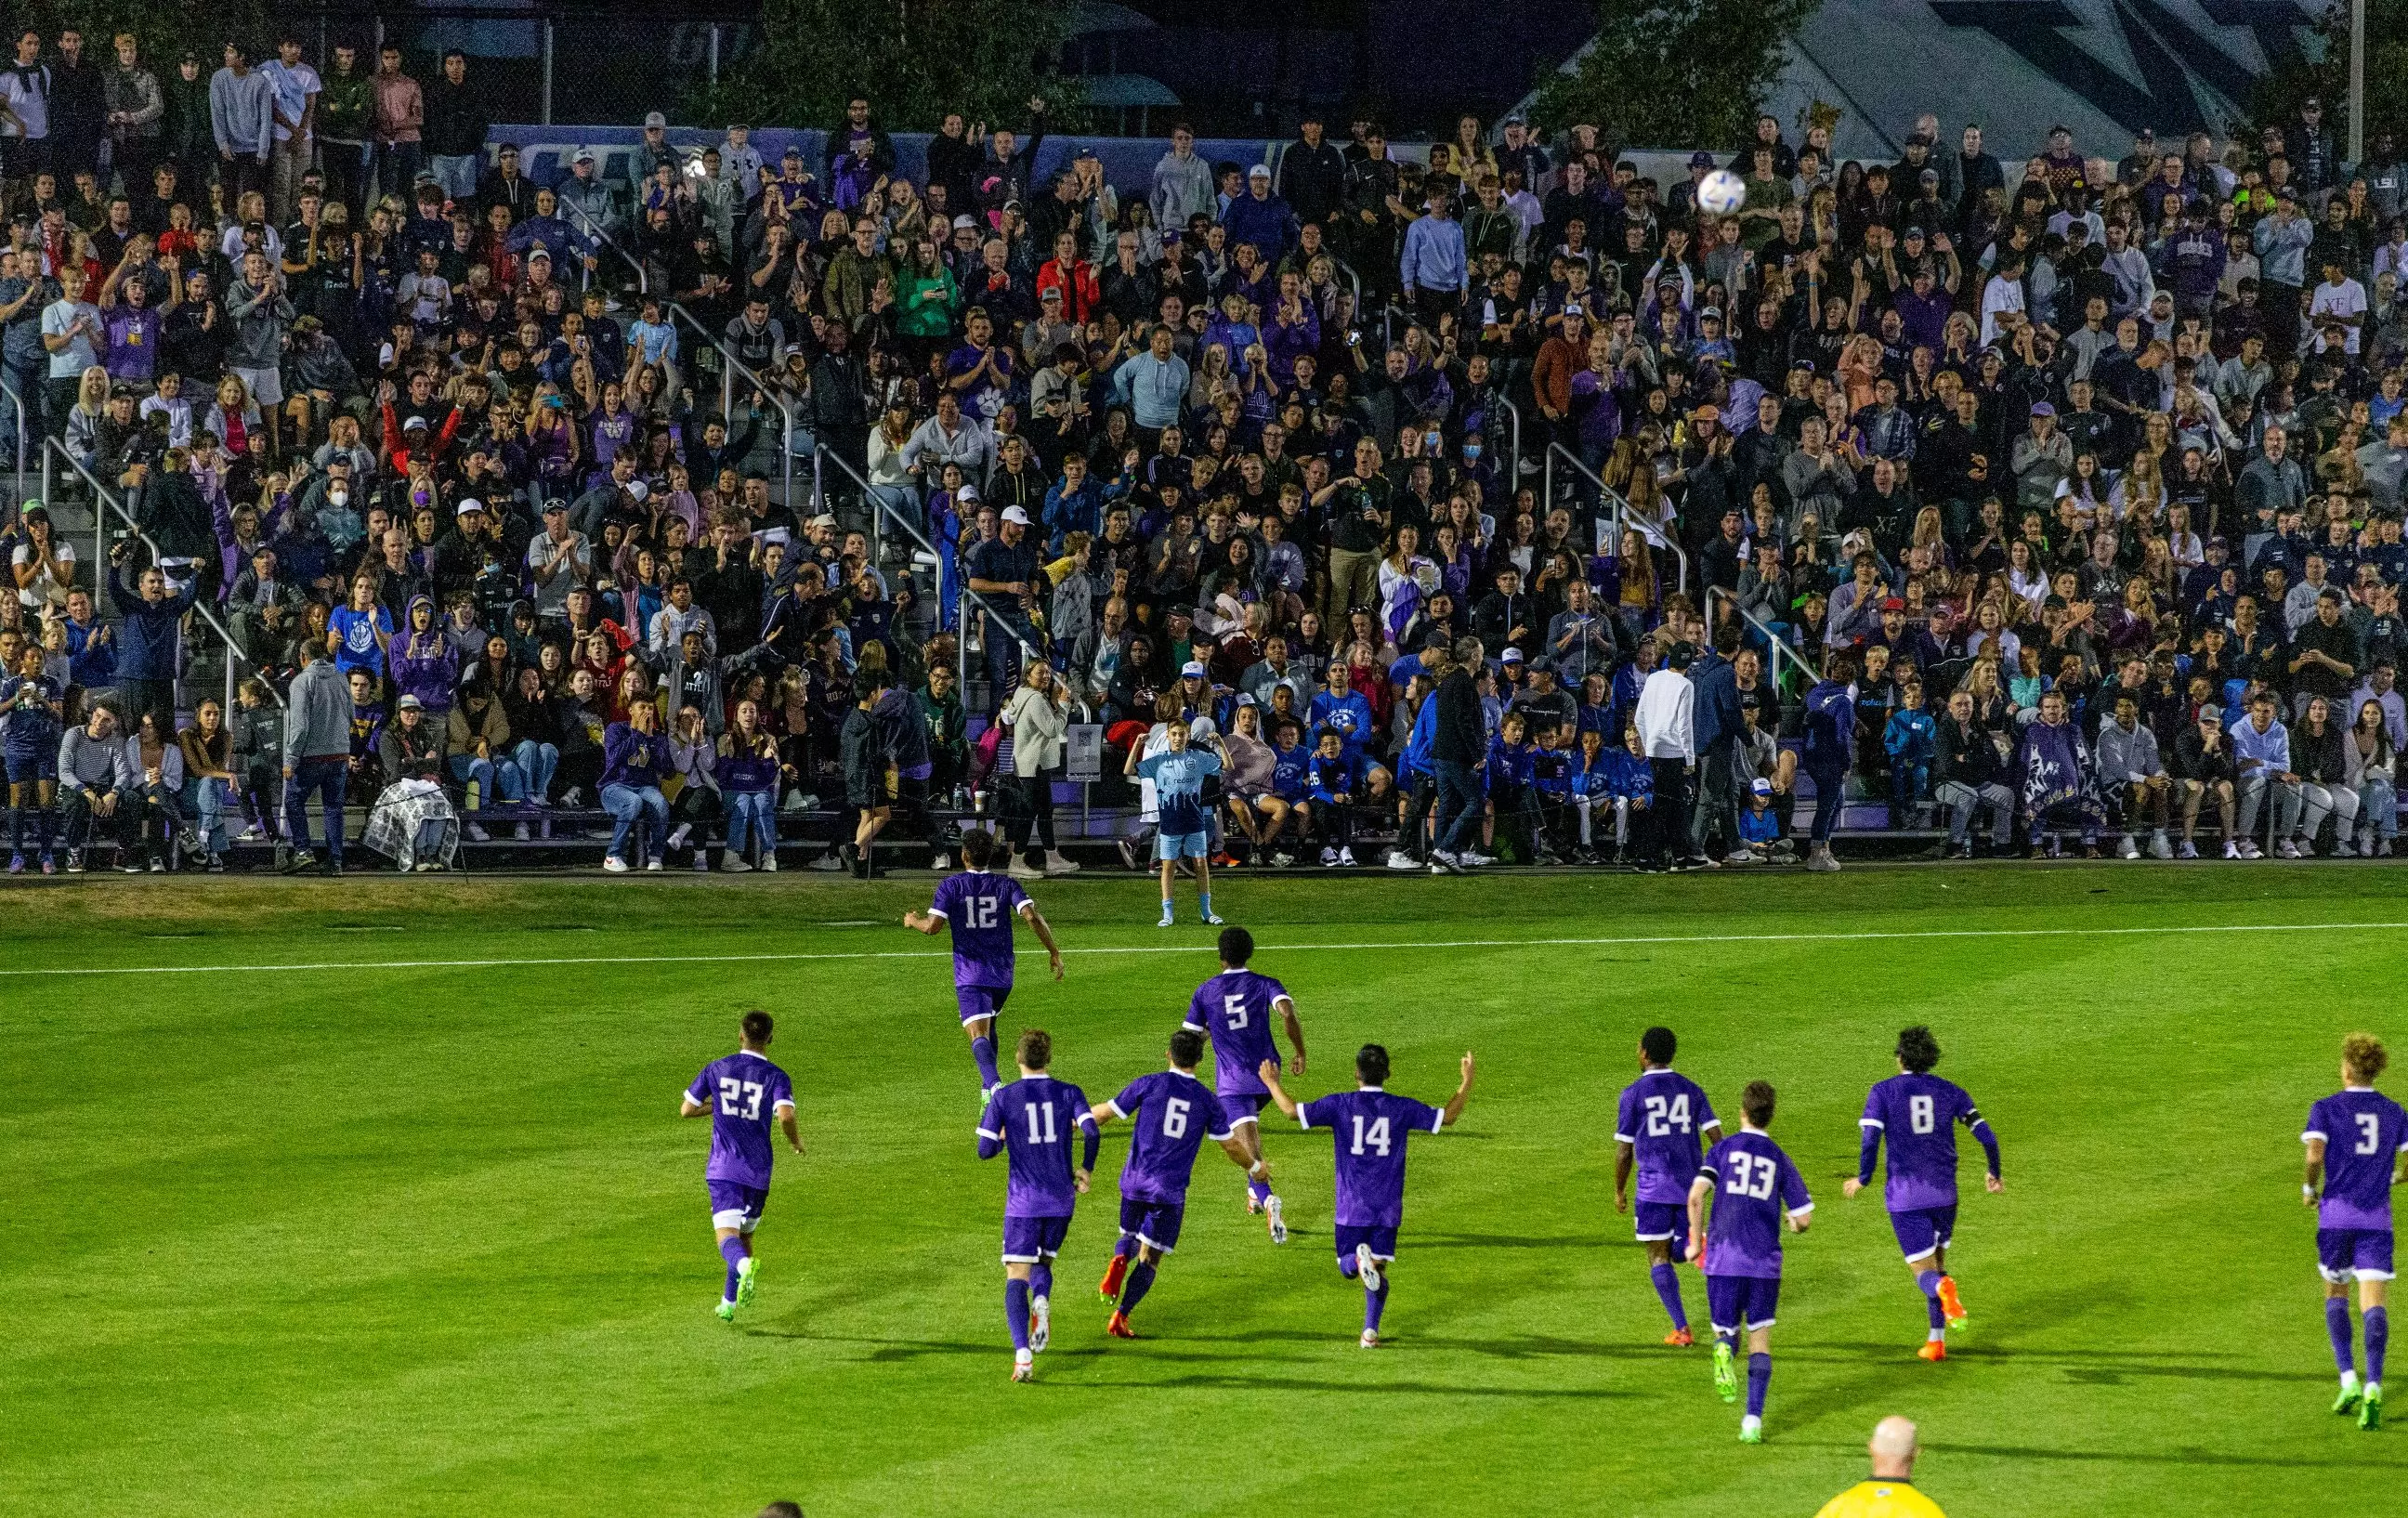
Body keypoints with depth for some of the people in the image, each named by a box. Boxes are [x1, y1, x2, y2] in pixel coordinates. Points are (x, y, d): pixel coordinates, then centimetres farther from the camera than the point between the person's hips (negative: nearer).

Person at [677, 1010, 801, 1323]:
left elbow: (686, 1109, 8)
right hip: (758, 1171, 1)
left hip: (722, 1169, -1)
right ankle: (729, 1304, 29)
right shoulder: (776, 1077, -3)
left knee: (727, 1238, -12)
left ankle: (745, 1265, -46)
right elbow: (785, 1116, -19)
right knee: (745, 1235, 22)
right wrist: (796, 1142, 2)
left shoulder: (716, 1070, 3)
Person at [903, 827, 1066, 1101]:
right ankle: (987, 1089, 30)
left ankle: (994, 1085, -40)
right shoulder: (1006, 884, 1)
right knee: (988, 1025, 28)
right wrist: (1054, 951, -3)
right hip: (1002, 973, 4)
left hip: (969, 974, -4)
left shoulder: (951, 886, -4)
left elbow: (932, 926, -11)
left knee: (979, 1034, -15)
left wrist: (913, 921, 12)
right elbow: (1031, 916, -12)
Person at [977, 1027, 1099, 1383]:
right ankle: (1042, 1300, -13)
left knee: (1016, 1275, -1)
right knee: (1043, 1262, 23)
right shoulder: (1068, 1093, 1)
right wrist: (1086, 1169, 5)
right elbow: (1093, 1131, -13)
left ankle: (1023, 1354, -19)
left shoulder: (1003, 1097, -3)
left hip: (1022, 1201, -2)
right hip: (1061, 1198, 2)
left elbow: (986, 1150, -4)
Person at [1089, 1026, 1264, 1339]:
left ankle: (1119, 1261, -8)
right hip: (1170, 1190, -1)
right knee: (1150, 1258, 7)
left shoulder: (1149, 1085, -5)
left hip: (1135, 1181, 1)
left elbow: (1106, 1112, -1)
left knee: (1130, 1236, 26)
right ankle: (1120, 1317, -3)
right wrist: (1256, 1167, 28)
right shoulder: (1209, 1102, -2)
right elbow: (1231, 1145, 7)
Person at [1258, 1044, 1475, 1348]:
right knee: (1380, 1270, 10)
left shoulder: (1340, 1105, -5)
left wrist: (1272, 1083, 11)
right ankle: (1371, 1330, -4)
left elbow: (1294, 1111, -7)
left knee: (1348, 1267, 11)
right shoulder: (1402, 1108, -1)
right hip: (1388, 1208, 1)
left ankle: (1360, 1259, -26)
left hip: (1351, 1208, -1)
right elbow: (1447, 1117, 4)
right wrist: (1467, 1081, 17)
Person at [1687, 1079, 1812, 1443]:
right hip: (1765, 1261, 1)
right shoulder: (1780, 1159, 7)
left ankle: (1724, 1349, -25)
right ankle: (1753, 1419, -5)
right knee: (1760, 1339, 9)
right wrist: (1791, 1221, 30)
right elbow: (1804, 1218, 6)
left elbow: (1696, 1194, -11)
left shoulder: (1723, 1149, 3)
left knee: (1725, 1330, 14)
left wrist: (1696, 1239, 1)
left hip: (1724, 1260, -1)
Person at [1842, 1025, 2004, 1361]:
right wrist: (1994, 1174, 17)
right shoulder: (1950, 1092, 4)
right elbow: (1987, 1137, -1)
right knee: (1937, 1261, 24)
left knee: (1923, 1272, 2)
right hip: (1944, 1194, 3)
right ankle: (1937, 1340, 21)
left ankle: (1943, 1288, -35)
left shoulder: (1883, 1092, -3)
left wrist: (1863, 1180, 5)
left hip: (1905, 1197, -3)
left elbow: (1870, 1142, -13)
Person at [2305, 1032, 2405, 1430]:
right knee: (2374, 1305, -4)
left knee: (2336, 1295, 19)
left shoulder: (2326, 1109, -1)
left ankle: (2349, 1381, 6)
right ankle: (2373, 1388, -23)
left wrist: (2309, 1189, 4)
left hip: (2336, 1215, -1)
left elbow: (2315, 1156, -15)